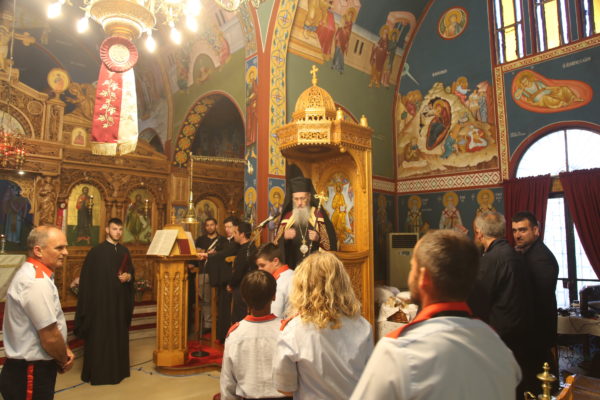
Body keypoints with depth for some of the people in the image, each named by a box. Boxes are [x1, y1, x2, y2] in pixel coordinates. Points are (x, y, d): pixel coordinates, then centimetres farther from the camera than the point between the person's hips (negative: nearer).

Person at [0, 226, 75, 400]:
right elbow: (50, 337, -24)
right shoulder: (37, 282, -26)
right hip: (30, 374, -9)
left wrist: (63, 351, 5)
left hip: (31, 369, 9)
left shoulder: (32, 274, 6)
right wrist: (64, 360, -7)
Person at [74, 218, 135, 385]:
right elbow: (88, 277, -10)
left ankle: (118, 369, 23)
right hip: (100, 299, -5)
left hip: (120, 299, 5)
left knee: (119, 334, 11)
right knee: (100, 335, 1)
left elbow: (131, 271, 16)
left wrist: (128, 276, -7)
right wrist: (89, 300, -15)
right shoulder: (96, 251, -7)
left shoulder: (124, 251, 8)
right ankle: (98, 371, 14)